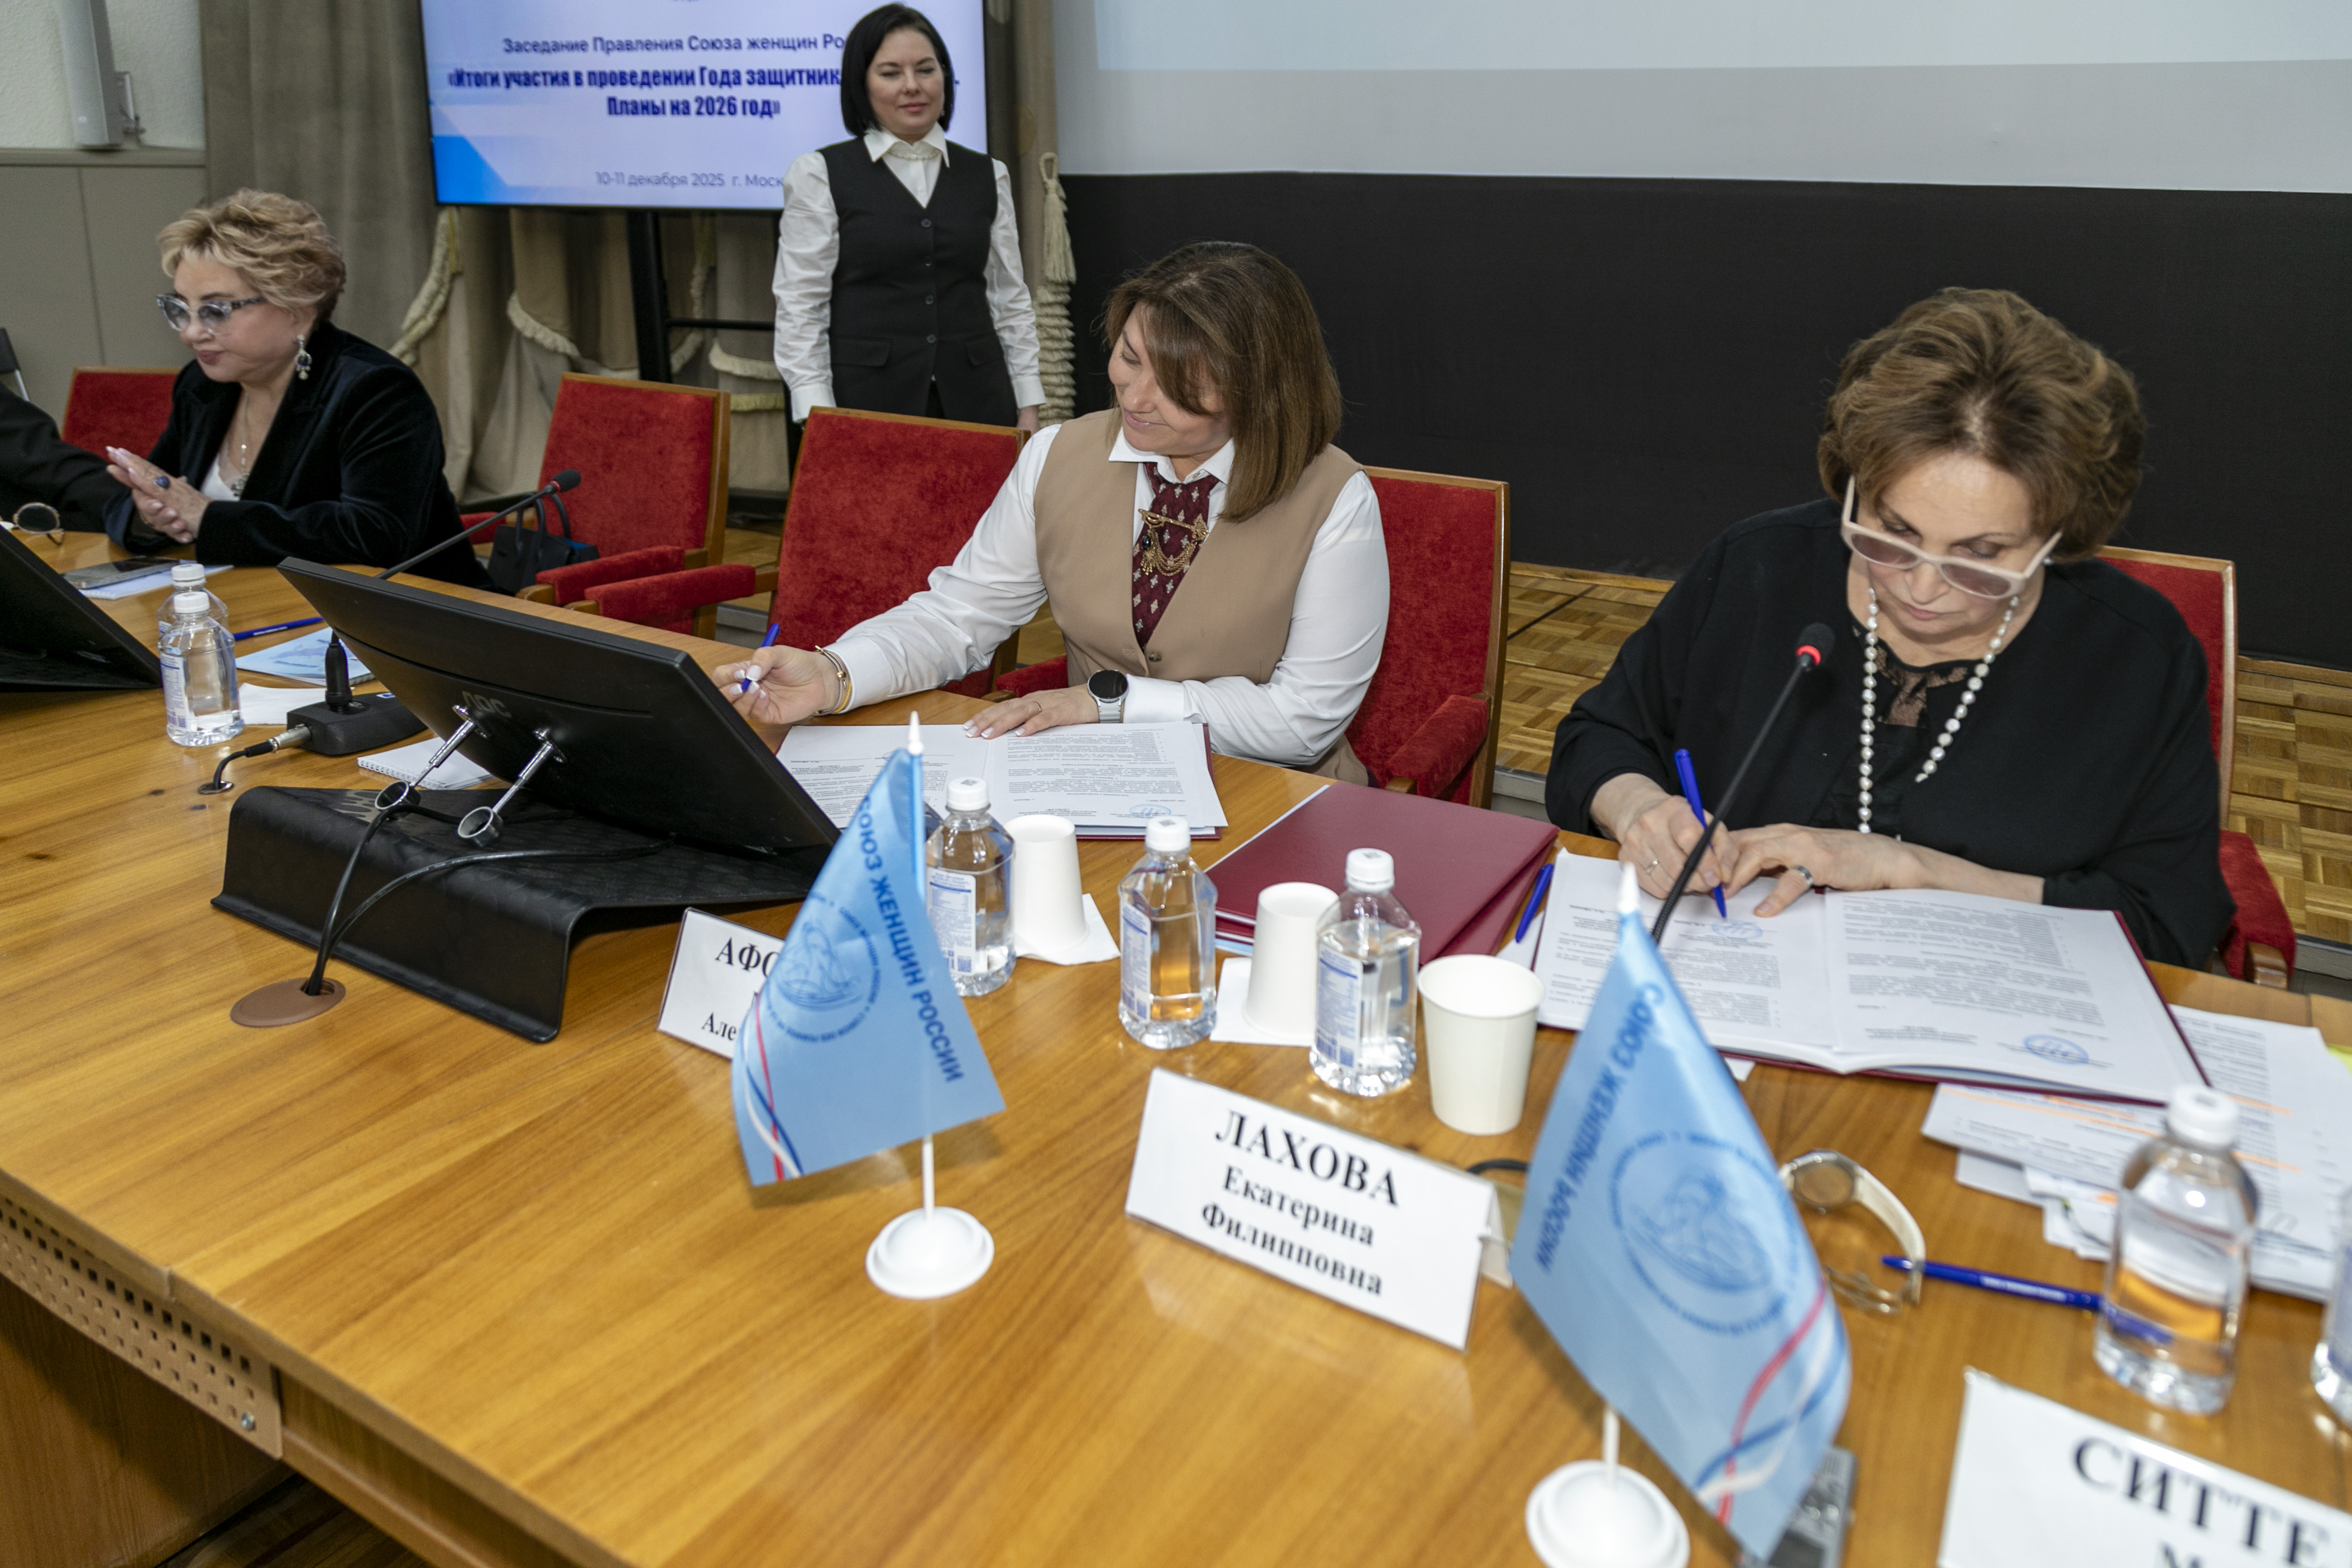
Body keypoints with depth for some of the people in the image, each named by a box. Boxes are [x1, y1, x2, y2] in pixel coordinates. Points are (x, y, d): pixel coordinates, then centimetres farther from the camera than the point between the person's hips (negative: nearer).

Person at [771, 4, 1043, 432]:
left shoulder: (988, 177, 12)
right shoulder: (820, 175, 2)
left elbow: (1011, 301, 13)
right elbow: (800, 308, -2)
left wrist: (1029, 409, 5)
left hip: (977, 404, 3)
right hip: (866, 401, -3)